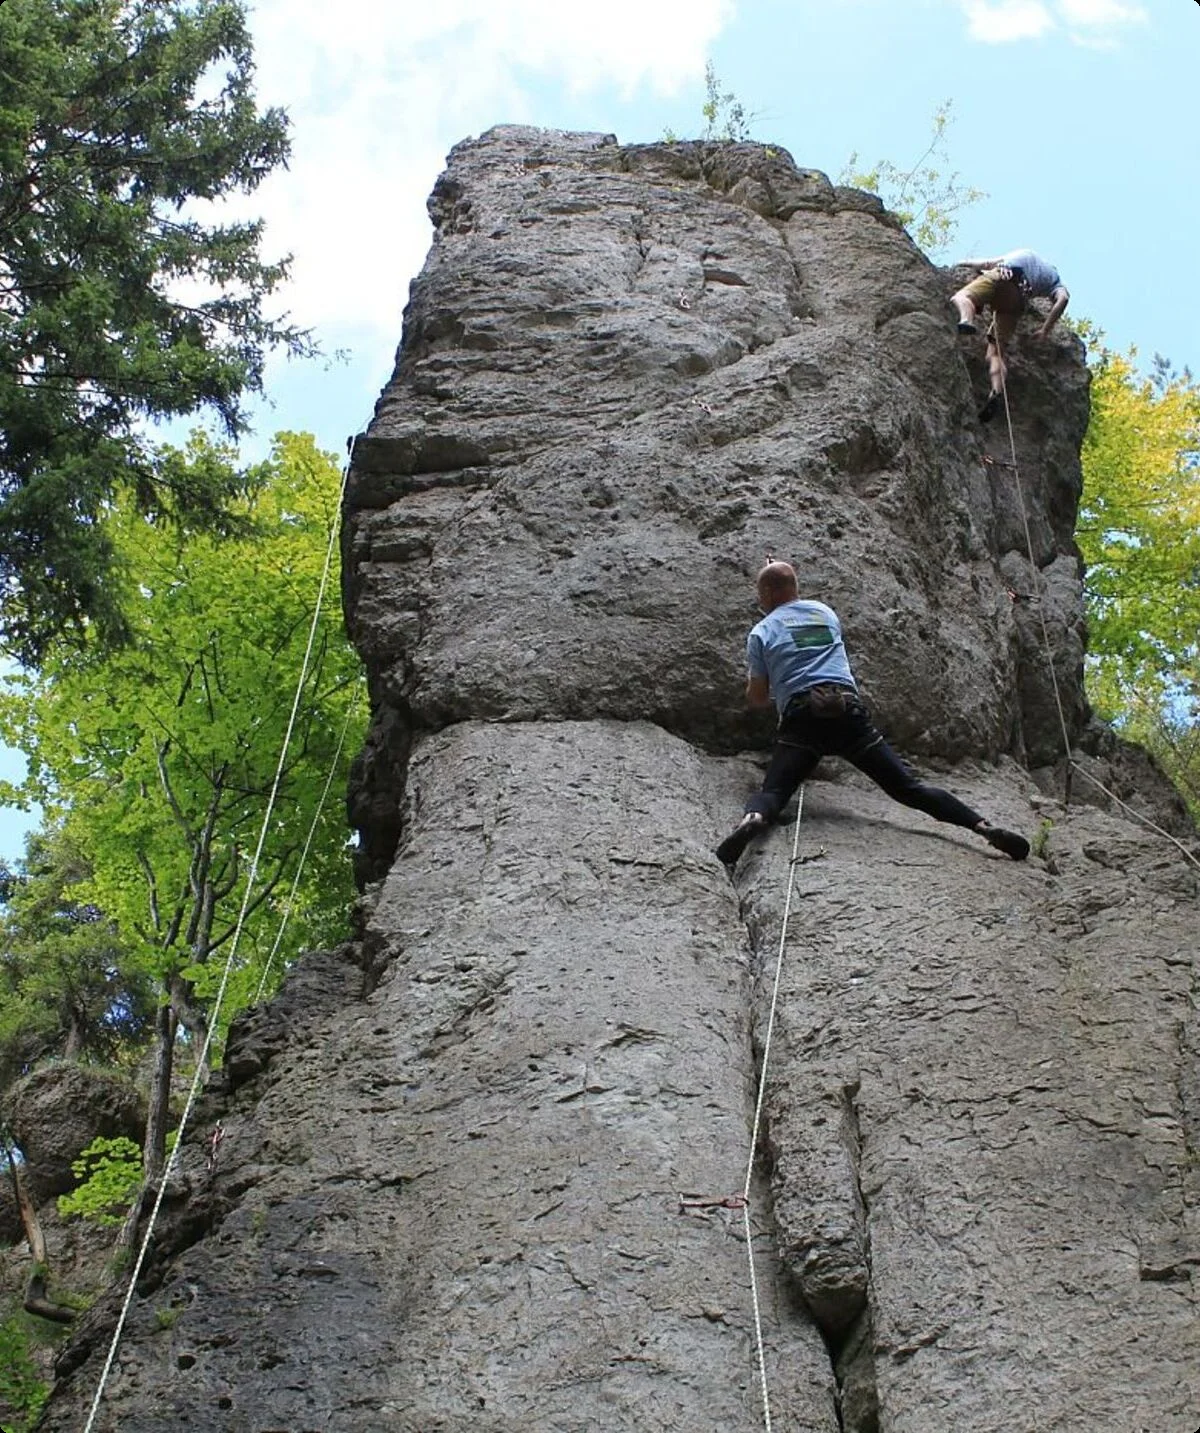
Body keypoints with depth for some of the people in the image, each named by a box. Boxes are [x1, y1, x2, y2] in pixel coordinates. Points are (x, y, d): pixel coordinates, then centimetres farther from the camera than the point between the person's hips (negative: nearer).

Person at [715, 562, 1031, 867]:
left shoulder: (761, 633, 12)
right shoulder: (825, 612, 24)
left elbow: (758, 698, 15)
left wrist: (751, 684, 38)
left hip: (802, 716, -3)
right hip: (849, 710, 3)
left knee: (772, 792, -8)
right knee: (907, 786, 1)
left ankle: (751, 820, -44)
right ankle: (984, 827, -12)